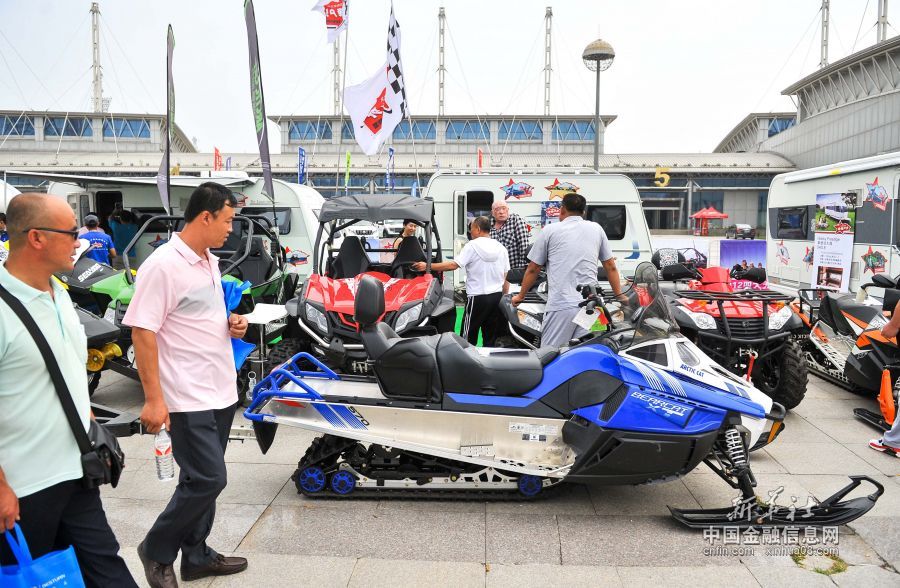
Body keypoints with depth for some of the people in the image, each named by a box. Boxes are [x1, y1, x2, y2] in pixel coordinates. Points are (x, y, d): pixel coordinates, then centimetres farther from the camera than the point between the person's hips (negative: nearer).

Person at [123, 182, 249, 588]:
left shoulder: (210, 261, 11)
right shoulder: (163, 265, -17)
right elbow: (142, 331, -18)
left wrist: (232, 325, 3)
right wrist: (153, 399, -20)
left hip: (221, 391, 9)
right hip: (188, 397, -9)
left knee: (203, 479, 16)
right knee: (208, 480, -5)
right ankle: (157, 551, 19)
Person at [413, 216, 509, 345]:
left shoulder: (473, 246, -8)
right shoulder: (501, 248, 8)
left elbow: (453, 265, -16)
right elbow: (506, 277, 8)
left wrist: (427, 266, -11)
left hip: (478, 297, -5)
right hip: (497, 296, 6)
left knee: (469, 337, 2)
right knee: (491, 339, 9)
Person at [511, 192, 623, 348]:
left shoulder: (550, 230, 6)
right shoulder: (596, 229, 15)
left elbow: (533, 269, 10)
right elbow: (611, 267, 17)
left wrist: (521, 296, 23)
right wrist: (620, 296, 25)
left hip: (561, 306, -3)